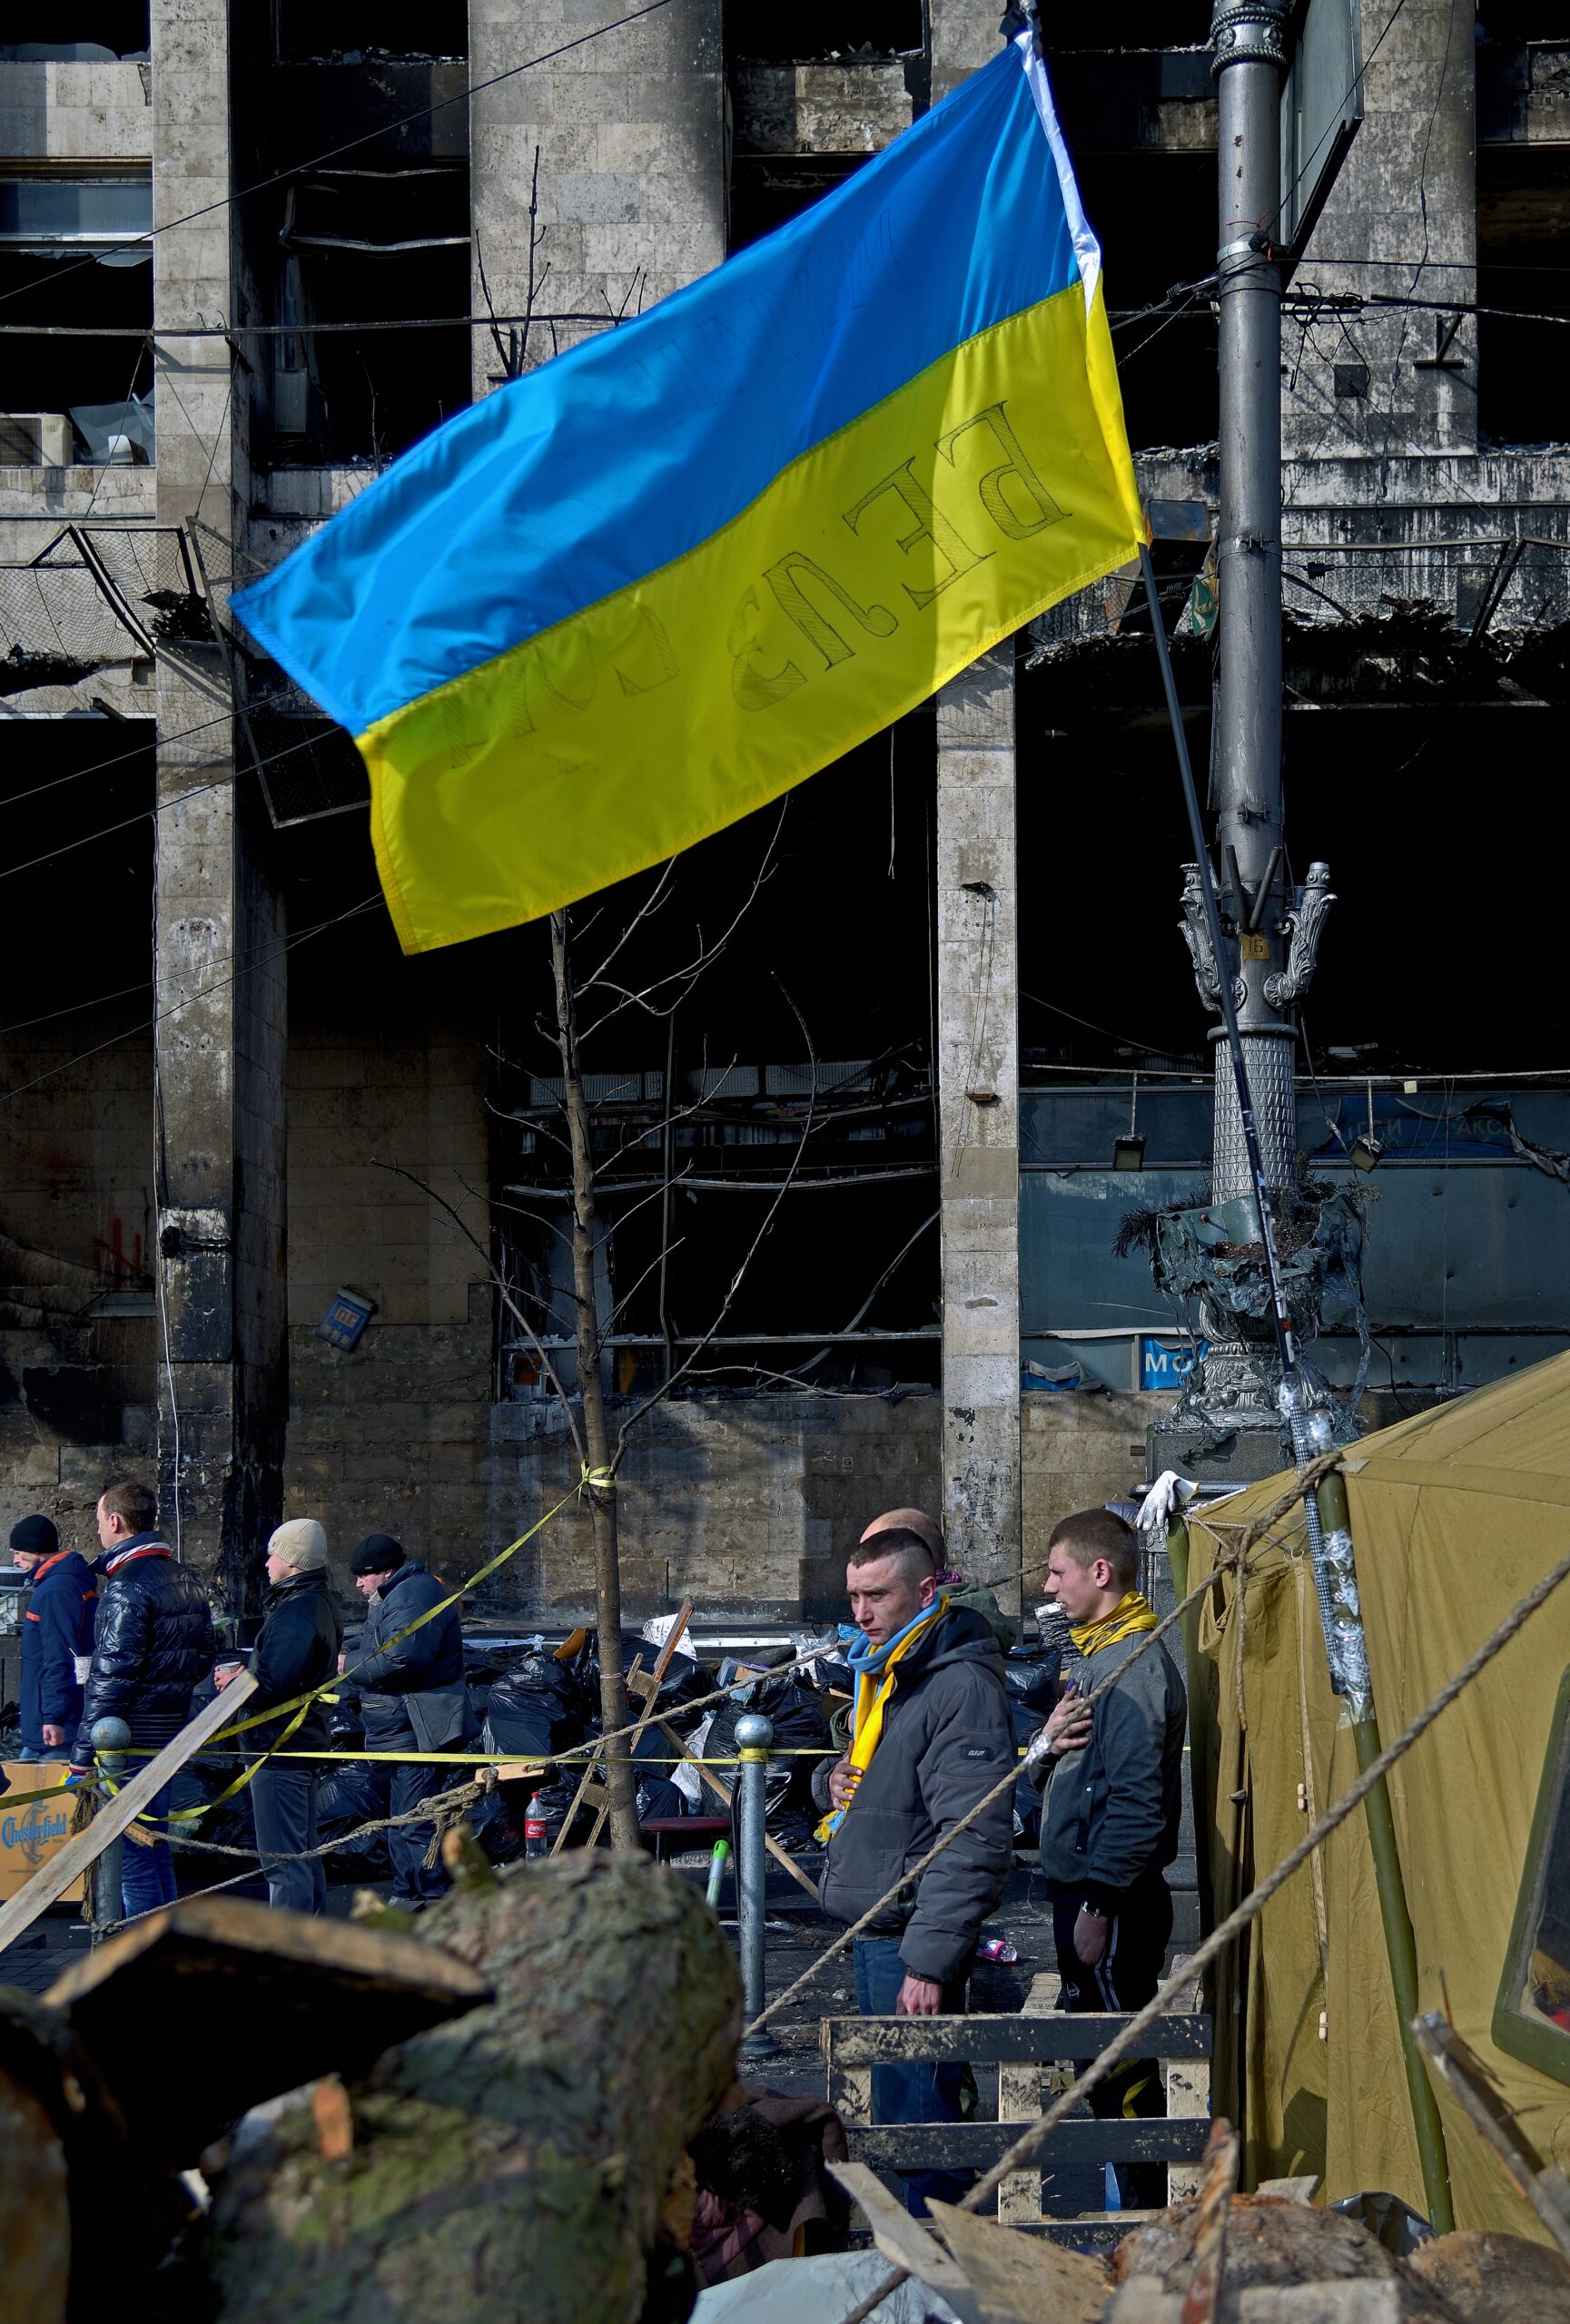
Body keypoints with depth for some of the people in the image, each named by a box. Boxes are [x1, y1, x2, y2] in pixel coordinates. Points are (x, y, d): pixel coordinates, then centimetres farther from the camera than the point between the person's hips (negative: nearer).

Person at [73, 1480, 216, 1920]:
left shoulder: (126, 1588, -16)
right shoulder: (186, 1581, 12)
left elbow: (111, 1679, -19)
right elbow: (204, 1656, 19)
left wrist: (84, 1752, -17)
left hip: (130, 1737, -9)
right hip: (172, 1733, 9)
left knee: (131, 1855, -5)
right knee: (154, 1846, 17)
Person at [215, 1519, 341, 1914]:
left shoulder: (295, 1613, -20)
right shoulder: (318, 1602, 14)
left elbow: (273, 1684, -27)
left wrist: (235, 1684, -8)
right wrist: (248, 1670, 6)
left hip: (280, 1749, -11)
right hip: (307, 1744, 11)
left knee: (282, 1859, -7)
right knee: (304, 1853, 18)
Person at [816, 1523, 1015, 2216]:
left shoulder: (962, 1686, -17)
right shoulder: (885, 1674, 15)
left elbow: (973, 1840, -22)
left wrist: (929, 1959, -24)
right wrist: (839, 1781, 5)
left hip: (913, 1937, -10)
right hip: (872, 1928, 10)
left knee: (915, 2114, -6)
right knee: (892, 2108, 17)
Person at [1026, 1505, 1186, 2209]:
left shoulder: (1134, 1663, -18)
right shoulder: (1090, 1652, 15)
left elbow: (1136, 1800, -23)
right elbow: (1061, 1778, 18)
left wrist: (1099, 1905, -23)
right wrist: (1046, 1743, -6)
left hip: (1112, 1898, -10)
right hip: (1082, 1888, 10)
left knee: (1121, 2057, -5)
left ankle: (1145, 2211, 1)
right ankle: (1125, 2197, 26)